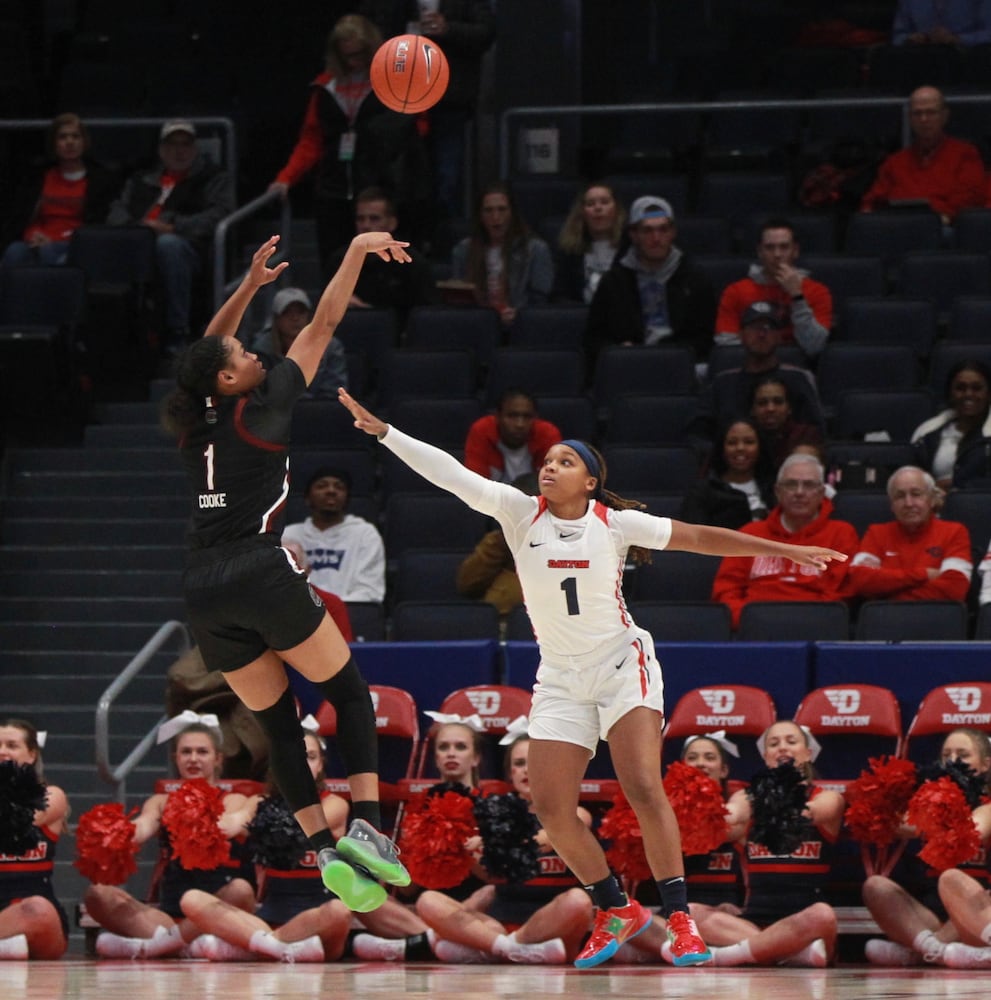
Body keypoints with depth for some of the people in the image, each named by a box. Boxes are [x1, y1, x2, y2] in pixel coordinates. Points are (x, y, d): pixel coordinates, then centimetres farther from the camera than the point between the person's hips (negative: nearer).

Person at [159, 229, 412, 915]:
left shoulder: (196, 420, 12)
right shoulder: (260, 409, -2)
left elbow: (209, 348, 31)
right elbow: (323, 326, 3)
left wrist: (252, 283, 34)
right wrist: (358, 251, 10)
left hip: (205, 591, 6)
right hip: (261, 573, -6)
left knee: (280, 725, 11)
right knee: (348, 690, 8)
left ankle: (325, 852, -2)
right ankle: (366, 825, -10)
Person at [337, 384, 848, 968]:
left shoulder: (615, 524, -7)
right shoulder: (520, 512, -4)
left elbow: (698, 537, -2)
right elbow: (449, 473, -12)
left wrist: (783, 550, -2)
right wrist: (383, 431, -21)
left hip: (623, 664, -3)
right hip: (561, 678, 3)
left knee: (644, 789, -19)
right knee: (552, 809, -4)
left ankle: (680, 919, -16)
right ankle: (617, 911, 15)